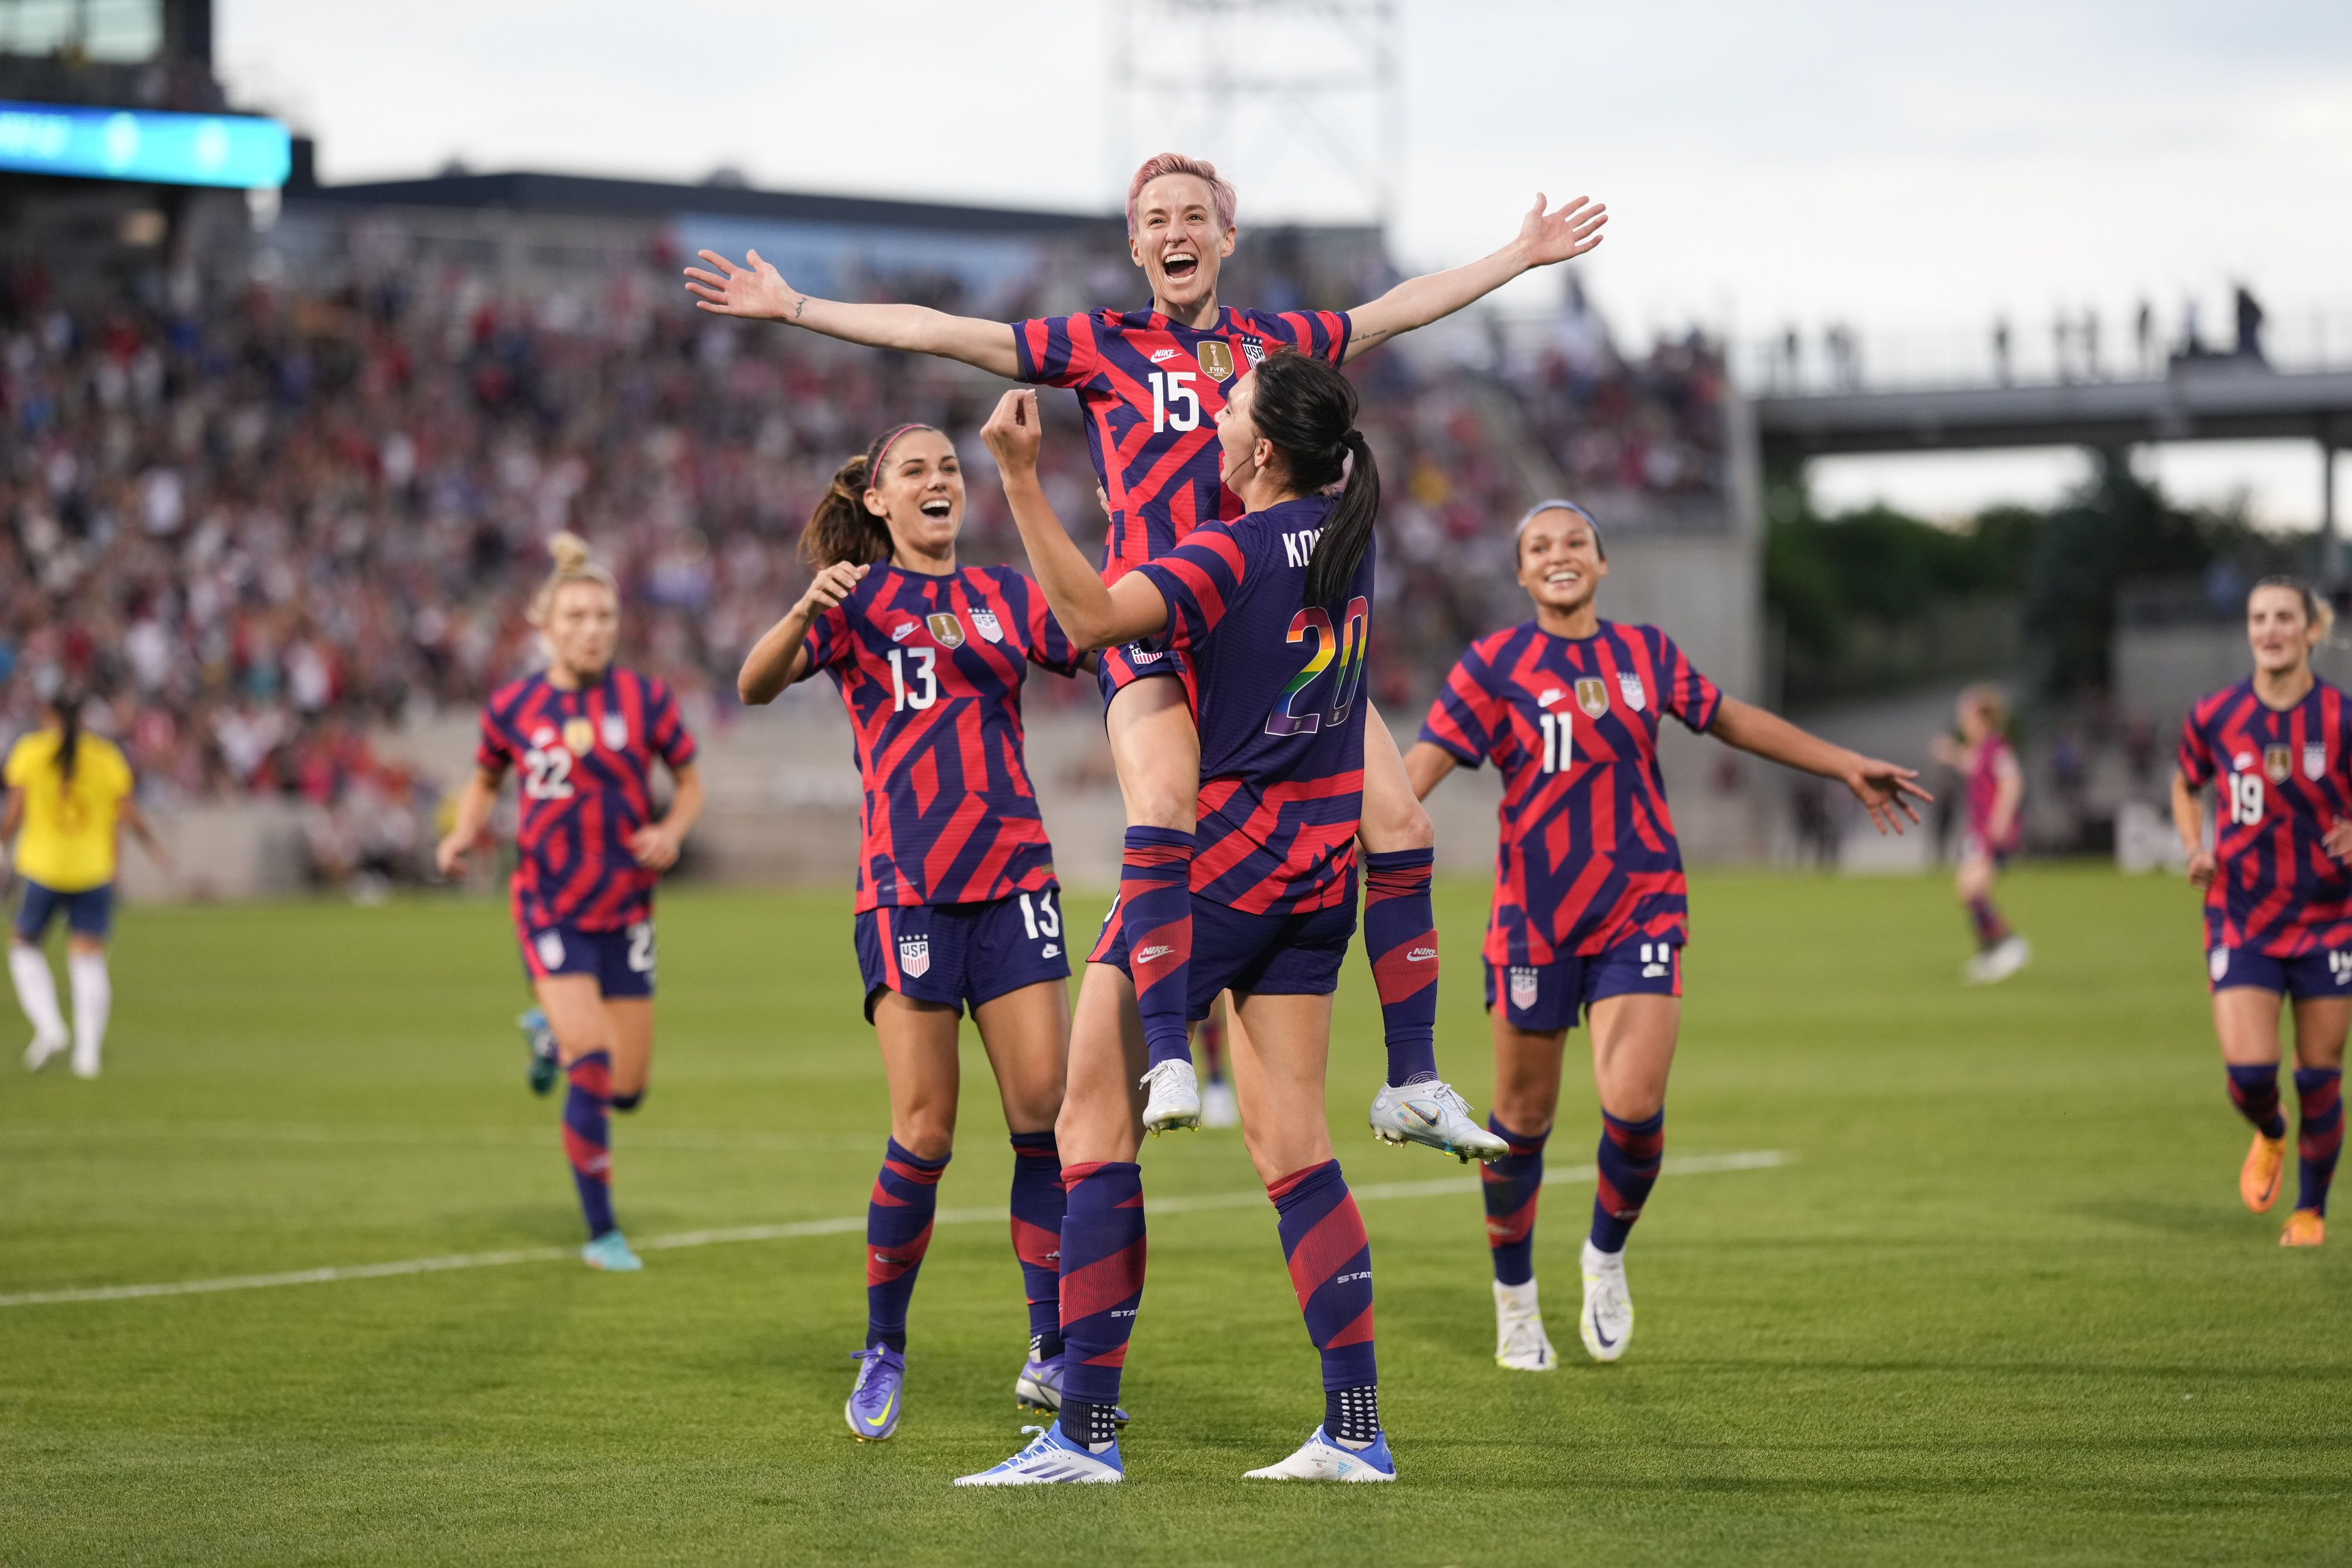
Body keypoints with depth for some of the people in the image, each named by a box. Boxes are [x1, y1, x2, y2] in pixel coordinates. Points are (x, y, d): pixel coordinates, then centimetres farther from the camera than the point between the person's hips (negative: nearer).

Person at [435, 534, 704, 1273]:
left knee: (628, 1088, 6)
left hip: (626, 911, 2)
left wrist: (671, 832, -14)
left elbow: (690, 782, 6)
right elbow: (486, 781, 13)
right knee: (591, 1069, -18)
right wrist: (463, 833, -6)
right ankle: (601, 1233, -5)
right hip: (551, 907, -2)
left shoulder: (647, 700, -5)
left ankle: (554, 1036, 41)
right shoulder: (512, 708, -4)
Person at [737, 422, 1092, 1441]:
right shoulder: (860, 597, 5)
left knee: (1045, 1106, -7)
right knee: (924, 1133, -8)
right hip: (905, 886, -3)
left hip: (1013, 875, 3)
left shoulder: (1007, 595, 15)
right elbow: (755, 685, -9)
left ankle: (1053, 1350, -1)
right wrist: (808, 610, -29)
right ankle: (882, 1357, 8)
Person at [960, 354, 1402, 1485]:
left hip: (1219, 853, -7)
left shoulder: (1232, 556, -17)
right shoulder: (1345, 535, 5)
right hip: (1321, 861, 7)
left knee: (1093, 1124, -1)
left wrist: (1020, 477, -33)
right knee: (1291, 1146, 8)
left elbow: (1092, 616, -32)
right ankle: (1356, 1428, 2)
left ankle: (1086, 1432, -5)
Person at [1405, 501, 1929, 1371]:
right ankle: (1515, 1301, 26)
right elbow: (1422, 764, -10)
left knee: (1634, 1105, -14)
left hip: (1640, 910, 1)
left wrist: (1848, 766, 24)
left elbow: (1732, 719, 21)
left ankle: (1606, 1257, 15)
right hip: (1534, 916, -1)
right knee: (1523, 1118, 5)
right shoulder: (1495, 664, -3)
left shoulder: (1646, 653, 7)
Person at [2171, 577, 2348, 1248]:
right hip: (2242, 919, 1)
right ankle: (2269, 1138, 25)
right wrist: (2196, 850, -1)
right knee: (2249, 1072, -11)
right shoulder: (2214, 717, -3)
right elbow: (2187, 787, 16)